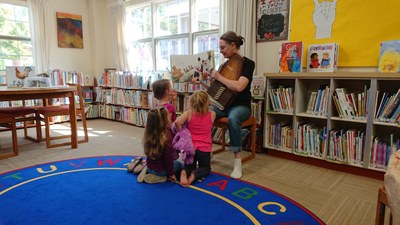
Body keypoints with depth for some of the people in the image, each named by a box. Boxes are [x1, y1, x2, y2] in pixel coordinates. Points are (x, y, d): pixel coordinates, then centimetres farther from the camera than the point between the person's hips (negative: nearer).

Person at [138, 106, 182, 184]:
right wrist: (171, 173, -6)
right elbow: (168, 158, -21)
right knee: (179, 164, 25)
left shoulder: (149, 134, -14)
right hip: (160, 170, -5)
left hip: (149, 166, 5)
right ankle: (159, 177, 2)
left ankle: (148, 171, 12)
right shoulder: (167, 137, -31)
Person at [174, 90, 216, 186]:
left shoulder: (189, 113, -8)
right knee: (206, 168, 21)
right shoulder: (212, 114, -5)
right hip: (205, 148, 0)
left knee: (189, 166, 22)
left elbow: (177, 122, -24)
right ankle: (194, 175, -13)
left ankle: (184, 172, -15)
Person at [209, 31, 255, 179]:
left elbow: (239, 87, -26)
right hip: (224, 104, 6)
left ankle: (237, 161, -26)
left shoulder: (248, 63, -9)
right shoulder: (225, 64, 10)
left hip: (241, 106, -5)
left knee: (232, 118, -40)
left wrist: (219, 77, -16)